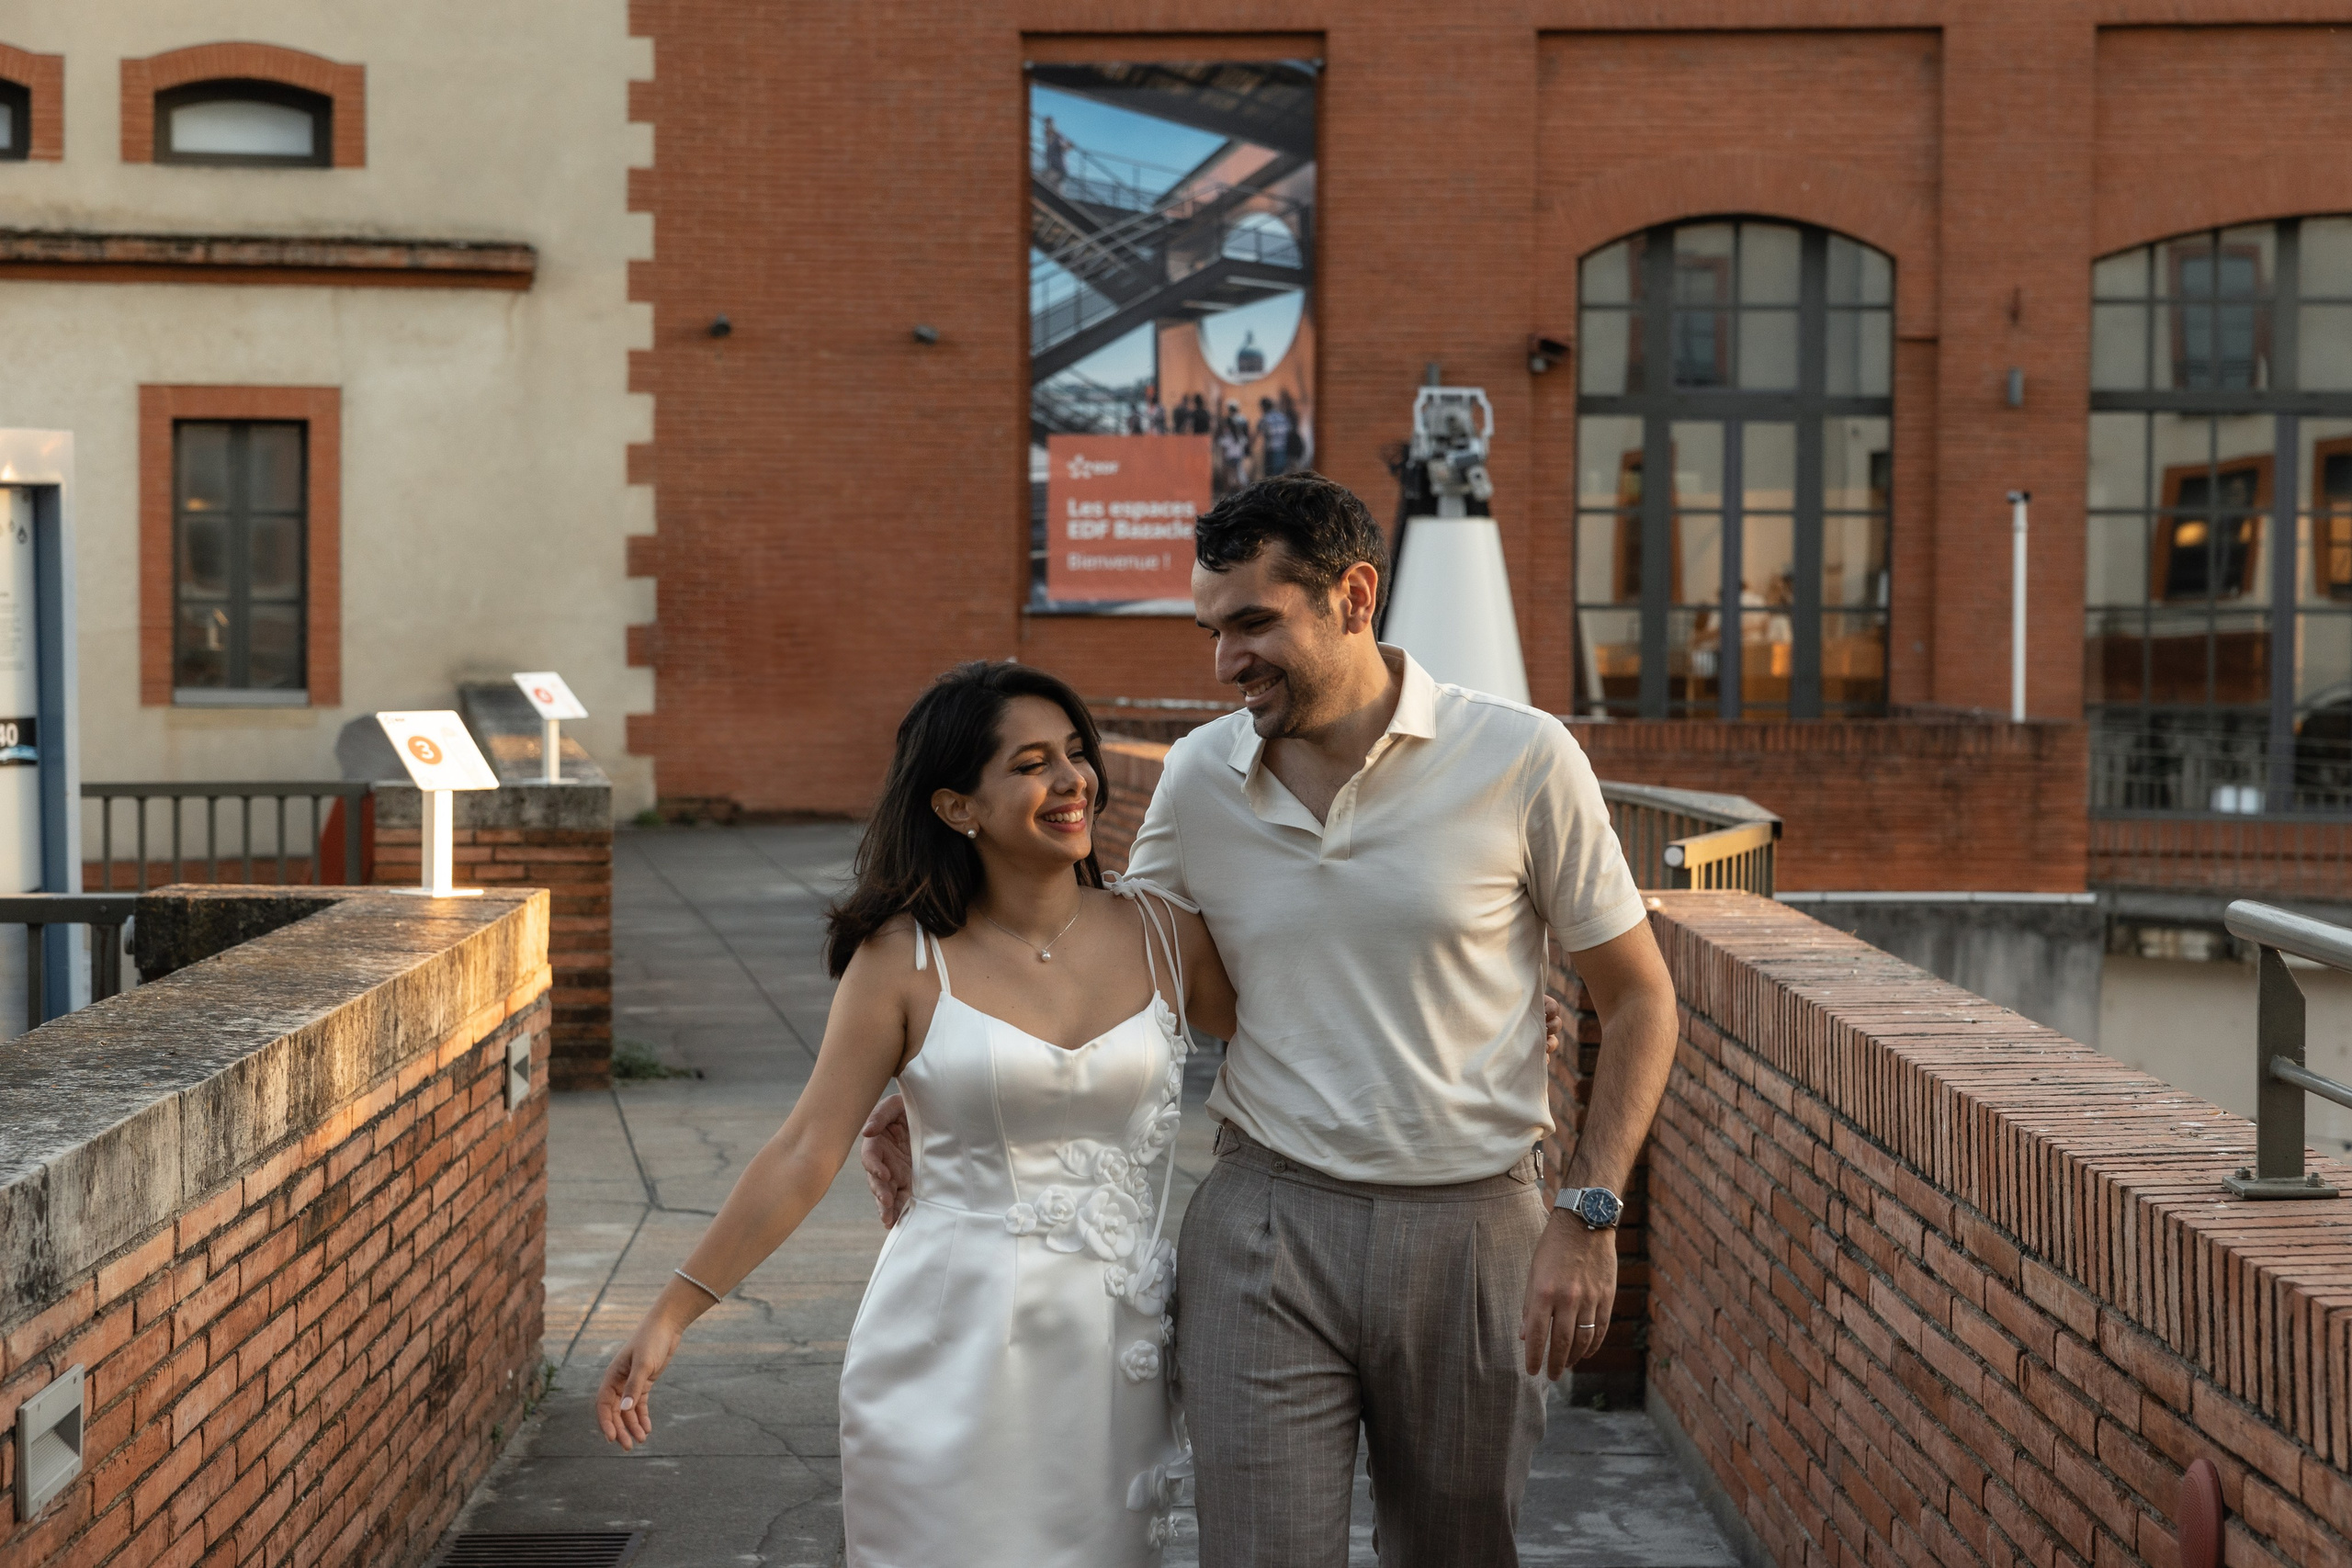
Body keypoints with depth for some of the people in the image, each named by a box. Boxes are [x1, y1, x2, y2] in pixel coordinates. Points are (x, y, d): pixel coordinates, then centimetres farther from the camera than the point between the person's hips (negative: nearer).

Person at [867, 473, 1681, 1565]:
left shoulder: (1522, 759, -8)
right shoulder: (1198, 777, 1)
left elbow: (1637, 997, 0)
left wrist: (1587, 1214, -7)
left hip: (1471, 1230, -1)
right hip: (1264, 1230, 1)